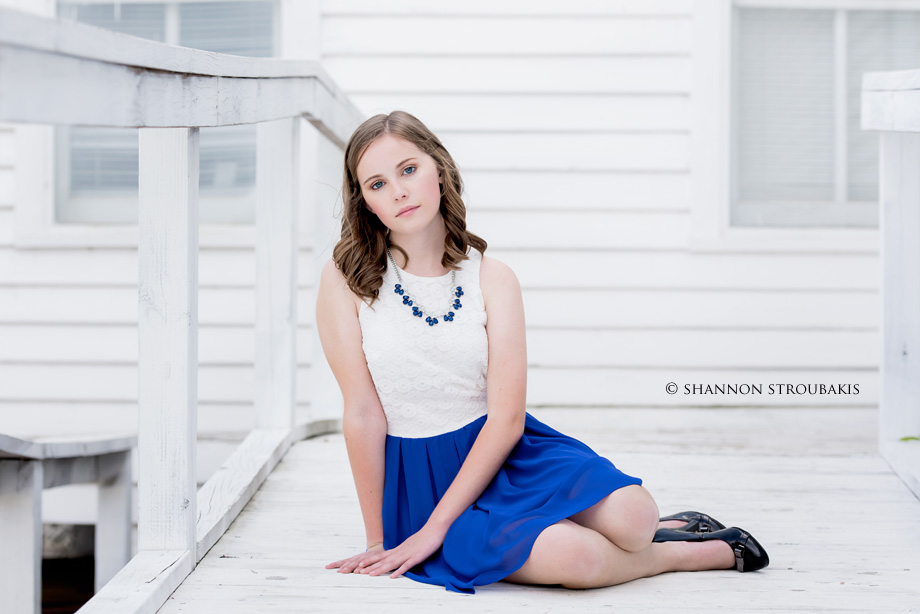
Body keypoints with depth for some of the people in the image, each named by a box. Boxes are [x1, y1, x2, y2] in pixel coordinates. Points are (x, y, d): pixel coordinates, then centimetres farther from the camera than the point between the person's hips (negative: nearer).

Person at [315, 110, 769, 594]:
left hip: (508, 452, 2)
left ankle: (656, 525, 11)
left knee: (629, 518, -27)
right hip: (421, 479, -2)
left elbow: (506, 417, -9)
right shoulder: (345, 279, -7)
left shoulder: (493, 279, -2)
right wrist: (378, 542, -3)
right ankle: (700, 552, 1)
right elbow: (363, 415, -6)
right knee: (573, 558, -28)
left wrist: (434, 528, -17)